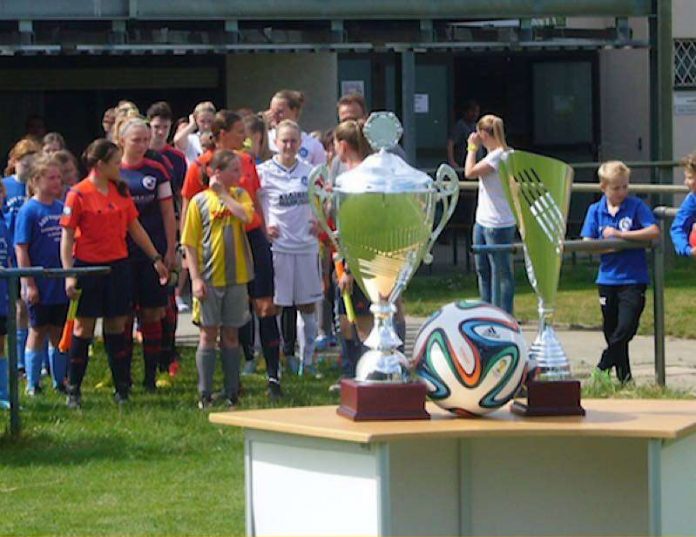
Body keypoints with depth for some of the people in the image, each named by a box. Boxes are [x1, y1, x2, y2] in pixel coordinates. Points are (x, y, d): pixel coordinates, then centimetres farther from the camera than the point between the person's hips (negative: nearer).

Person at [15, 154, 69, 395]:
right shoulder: (29, 210, -11)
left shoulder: (62, 208, 5)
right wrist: (29, 284, -15)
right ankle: (32, 384, 12)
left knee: (59, 332, 11)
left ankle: (60, 381, 21)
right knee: (38, 332, 4)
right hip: (40, 284, -5)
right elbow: (21, 249, -12)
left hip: (61, 283, 5)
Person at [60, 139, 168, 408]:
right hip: (88, 266, -5)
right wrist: (69, 275, -15)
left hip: (118, 265, 5)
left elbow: (135, 228, 16)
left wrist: (156, 258, 16)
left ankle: (122, 389, 13)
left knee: (116, 327, 8)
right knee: (83, 328, 1)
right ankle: (73, 390, 10)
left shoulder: (120, 191, 8)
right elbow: (67, 236, -9)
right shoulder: (78, 194, -10)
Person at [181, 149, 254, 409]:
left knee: (231, 335, 9)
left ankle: (232, 393, 14)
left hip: (236, 277, 2)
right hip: (209, 278, -2)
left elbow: (246, 215, -17)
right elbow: (190, 243, -3)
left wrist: (223, 193, -9)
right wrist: (195, 278, -10)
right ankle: (205, 395, 4)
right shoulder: (200, 200, -2)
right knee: (208, 334, 1)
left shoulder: (239, 195, 6)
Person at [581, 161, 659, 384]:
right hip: (607, 279, 4)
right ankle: (623, 377, 19)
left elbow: (654, 231, -14)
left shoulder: (636, 206, -3)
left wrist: (619, 235, -17)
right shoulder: (595, 211, 5)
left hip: (633, 279, -3)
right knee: (611, 330, 9)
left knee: (626, 327, -14)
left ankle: (604, 367, -2)